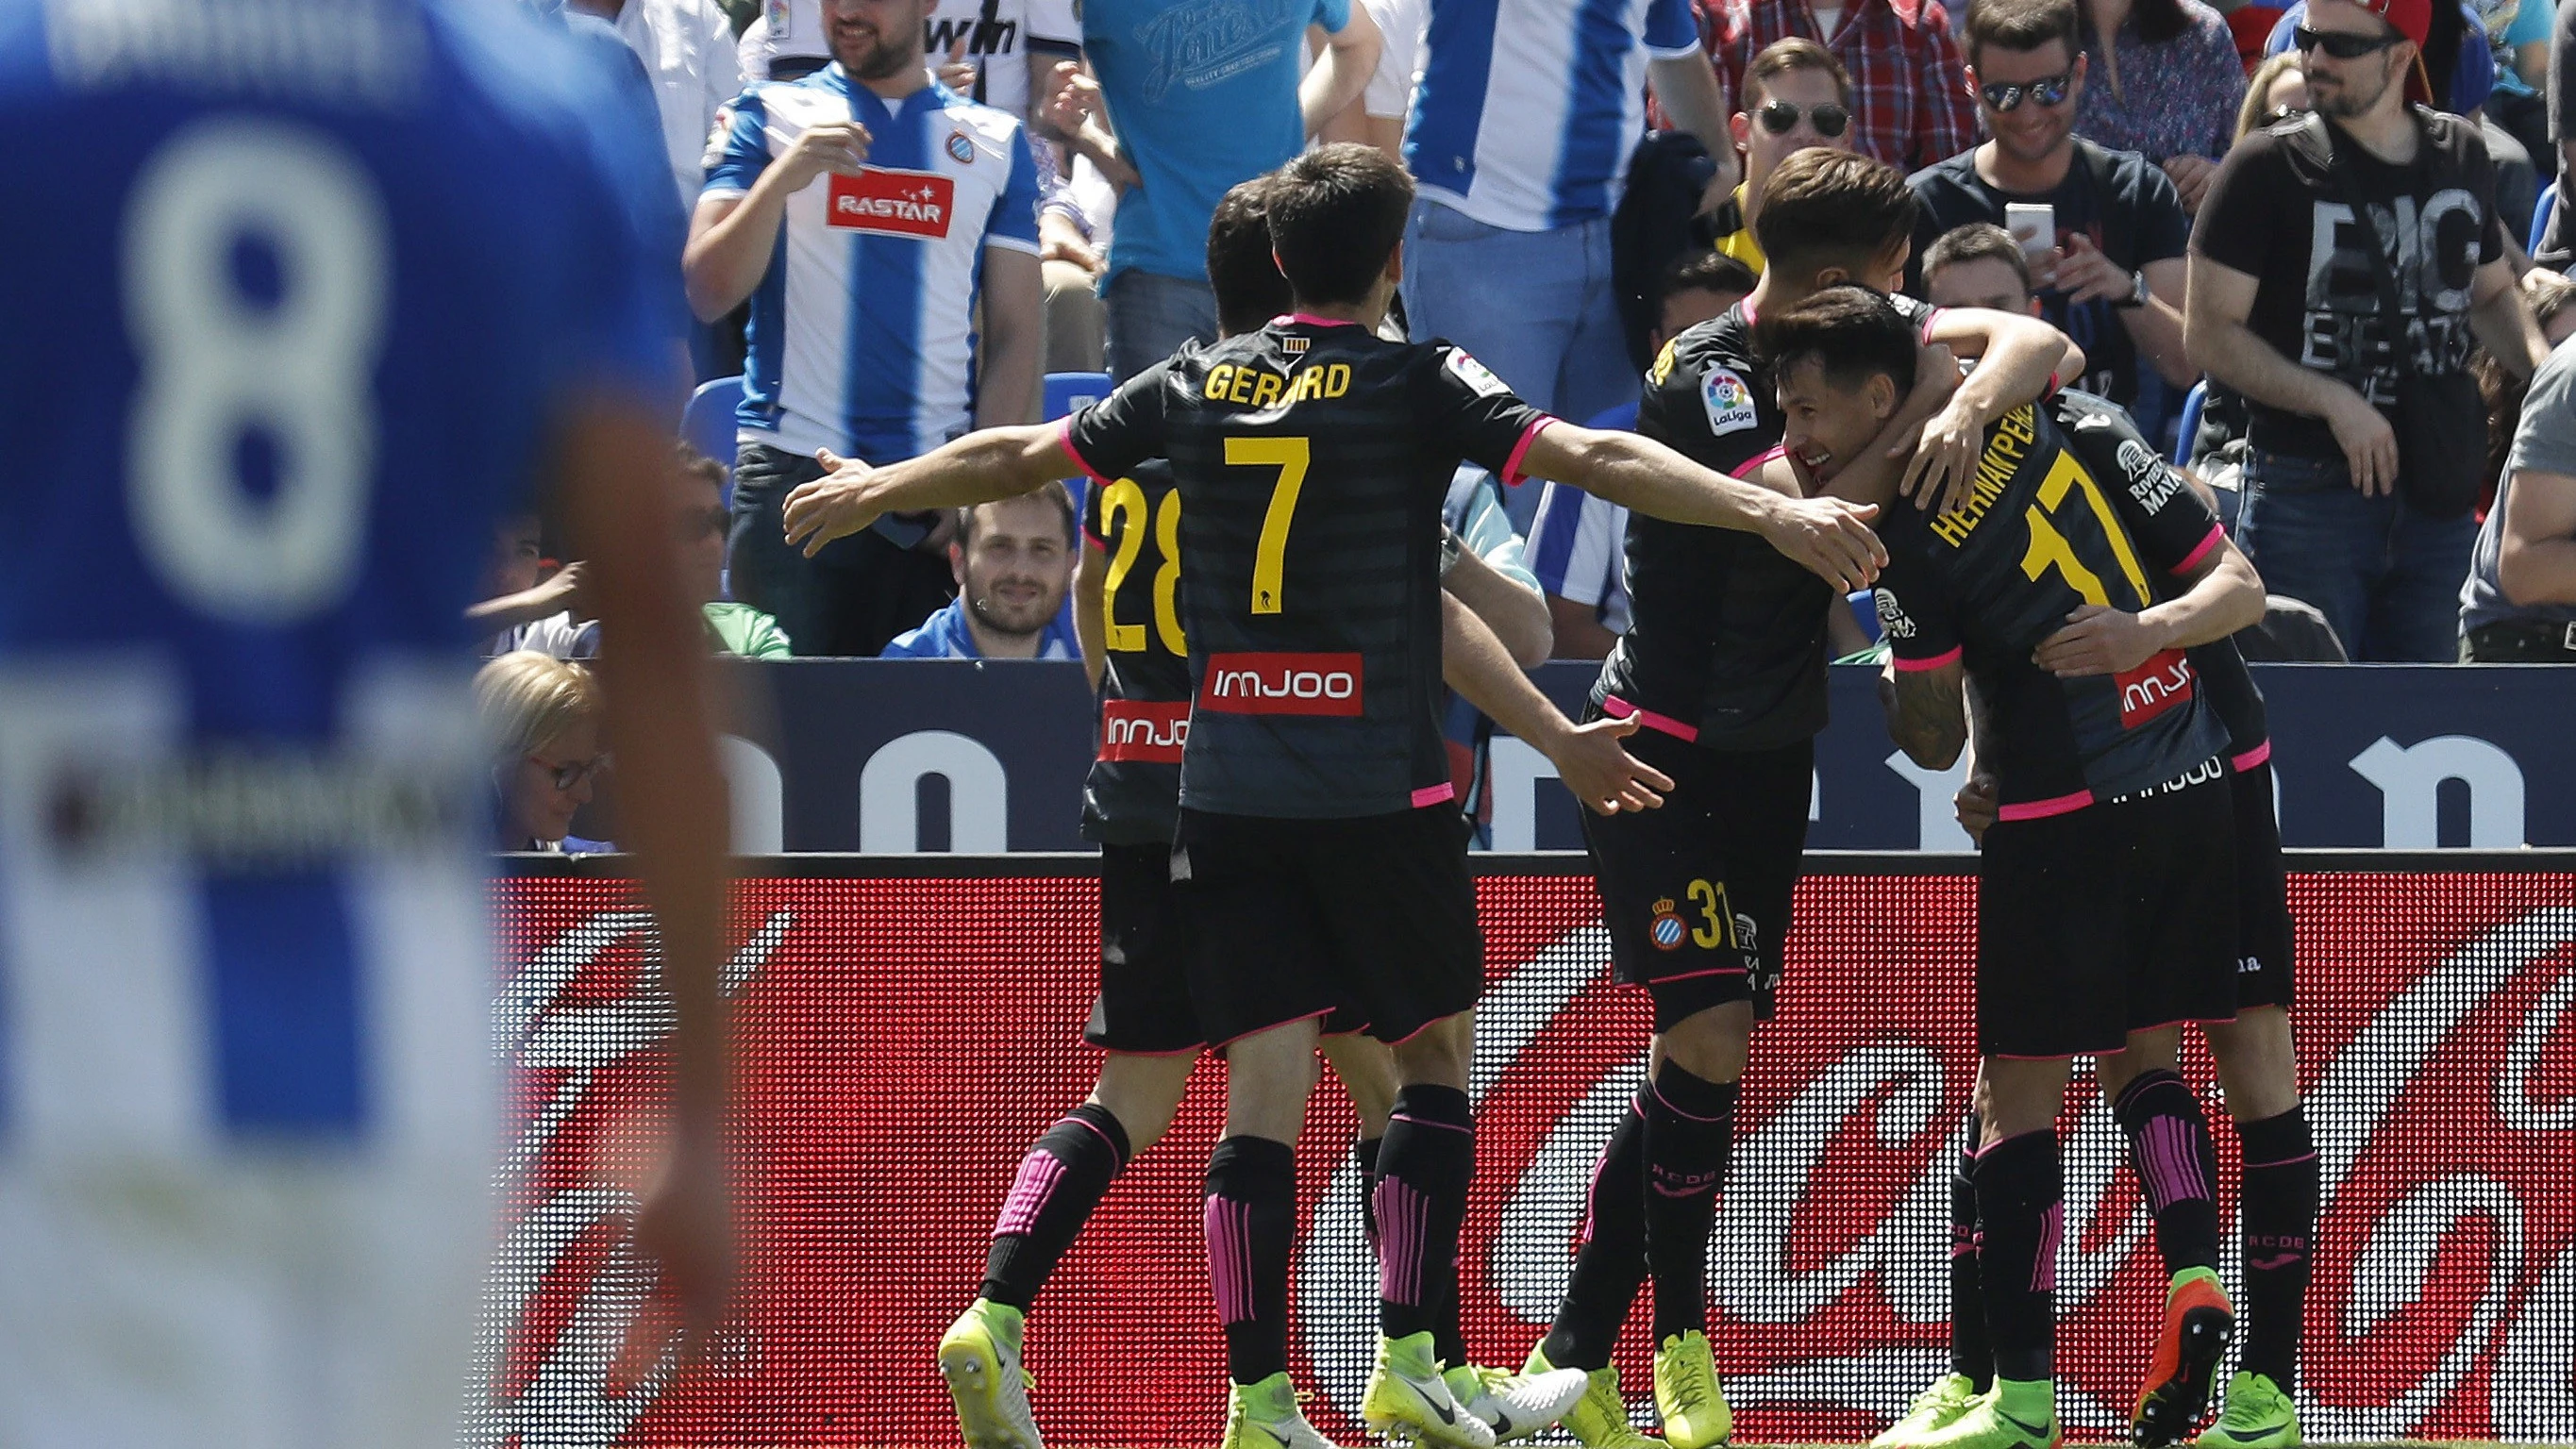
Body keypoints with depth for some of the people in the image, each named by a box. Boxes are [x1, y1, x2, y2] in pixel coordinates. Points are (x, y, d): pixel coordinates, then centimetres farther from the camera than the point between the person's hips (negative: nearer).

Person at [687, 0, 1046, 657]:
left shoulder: (994, 142, 13)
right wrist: (783, 177, -15)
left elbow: (1015, 336, 10)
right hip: (794, 473, -1)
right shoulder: (770, 117, 10)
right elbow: (707, 294, 0)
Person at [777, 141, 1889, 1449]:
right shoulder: (1420, 387, -5)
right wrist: (1772, 512, -22)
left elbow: (1013, 457, 19)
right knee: (1437, 1058, 12)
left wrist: (873, 491, 36)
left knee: (1262, 1089, 1)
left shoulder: (1197, 384, 7)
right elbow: (1594, 459, -17)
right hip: (1378, 790, -3)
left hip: (1227, 790, 3)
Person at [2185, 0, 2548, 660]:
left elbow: (2492, 291, 26)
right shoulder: (2270, 167, -4)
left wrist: (2541, 366, 5)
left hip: (2439, 500, 5)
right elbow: (2209, 334, -7)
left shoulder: (2461, 155, 10)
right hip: (2307, 498, -4)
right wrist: (2334, 402, -18)